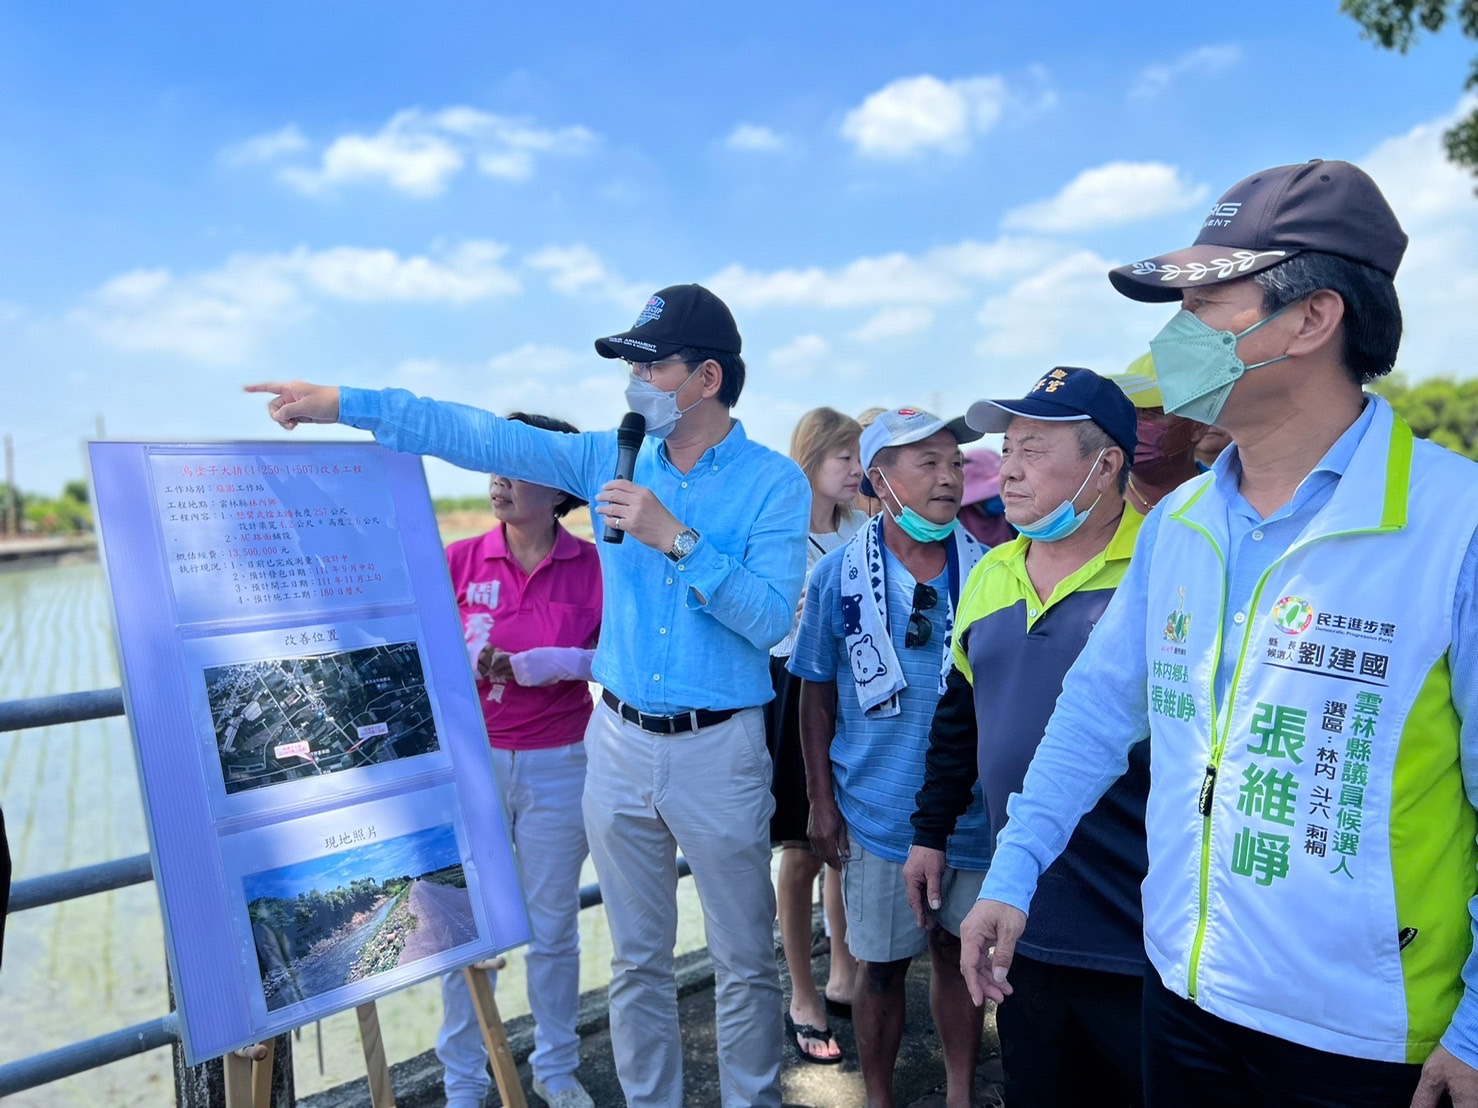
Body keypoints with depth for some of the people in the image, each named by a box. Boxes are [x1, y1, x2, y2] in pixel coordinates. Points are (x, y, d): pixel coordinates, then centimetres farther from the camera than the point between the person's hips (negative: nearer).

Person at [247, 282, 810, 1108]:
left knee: (746, 962, 11)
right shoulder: (613, 458, 3)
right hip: (620, 740, 4)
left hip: (719, 751, -3)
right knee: (637, 961, 17)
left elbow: (773, 619, -17)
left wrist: (677, 538, -24)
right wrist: (342, 402, -1)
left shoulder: (774, 481, -8)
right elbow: (482, 437, 1)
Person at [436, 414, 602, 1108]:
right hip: (472, 760, 1)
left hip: (559, 765, 0)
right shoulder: (460, 560, -2)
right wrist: (467, 660, -17)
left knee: (553, 926, 12)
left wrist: (560, 663, -18)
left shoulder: (592, 565, -4)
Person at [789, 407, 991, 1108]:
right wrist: (822, 801, -2)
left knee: (959, 952, 16)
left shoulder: (986, 569, -2)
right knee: (882, 966, 11)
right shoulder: (839, 575, -6)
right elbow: (816, 694, 0)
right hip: (880, 811, -1)